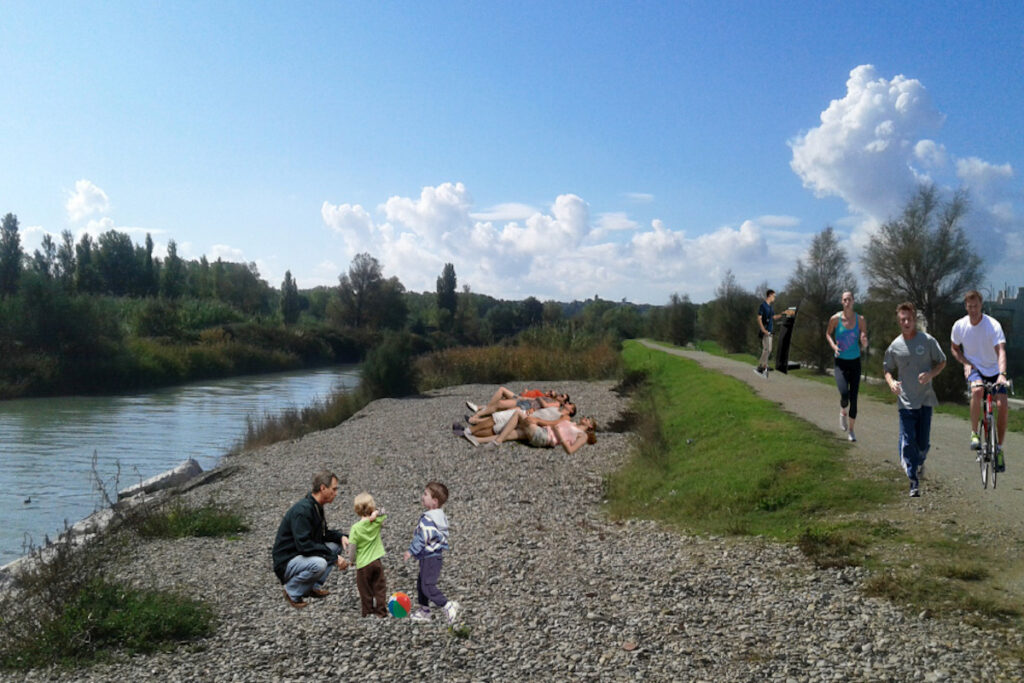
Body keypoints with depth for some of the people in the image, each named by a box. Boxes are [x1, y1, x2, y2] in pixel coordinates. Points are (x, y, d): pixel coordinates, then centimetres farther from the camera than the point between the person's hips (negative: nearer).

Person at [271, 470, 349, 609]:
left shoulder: (316, 507, 7)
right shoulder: (302, 510, -24)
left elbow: (323, 534, 19)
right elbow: (304, 544, -31)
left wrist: (341, 536, -2)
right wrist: (333, 557, -28)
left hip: (301, 556, 10)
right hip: (286, 562, -10)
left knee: (336, 545, 3)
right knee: (319, 564, -34)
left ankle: (315, 587, 6)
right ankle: (292, 592, -9)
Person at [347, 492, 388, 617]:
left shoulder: (355, 528, -16)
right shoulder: (377, 522, -8)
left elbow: (352, 549, -14)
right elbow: (383, 512, 13)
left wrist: (352, 559, 6)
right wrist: (375, 514, -8)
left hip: (363, 564, -3)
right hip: (376, 561, 3)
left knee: (365, 589, 13)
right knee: (379, 587, 14)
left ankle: (368, 611, 22)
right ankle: (381, 610, 18)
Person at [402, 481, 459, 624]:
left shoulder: (428, 519, -22)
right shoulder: (440, 516, 9)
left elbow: (422, 538, -25)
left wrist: (411, 551, -14)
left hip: (429, 557, -10)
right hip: (435, 555, 10)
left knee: (427, 586, -7)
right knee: (421, 583, 19)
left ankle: (447, 606, -9)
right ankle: (424, 611, 27)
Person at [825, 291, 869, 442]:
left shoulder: (861, 320, -4)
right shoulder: (835, 319, -6)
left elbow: (863, 347, 1)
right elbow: (828, 334, 12)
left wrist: (864, 342, -23)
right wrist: (833, 345, -7)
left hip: (855, 363, 2)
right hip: (840, 363, -1)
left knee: (854, 399, 3)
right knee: (844, 395, -21)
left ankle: (851, 430, 21)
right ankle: (843, 413, 15)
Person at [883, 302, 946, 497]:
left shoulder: (928, 340, -3)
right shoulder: (895, 346, 0)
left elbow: (942, 362, 8)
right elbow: (888, 369, 11)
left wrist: (930, 374, -12)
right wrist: (891, 383, -10)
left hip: (926, 399, 0)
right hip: (906, 401, 0)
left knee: (923, 442, 6)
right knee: (907, 443, -6)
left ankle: (920, 462, 41)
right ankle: (914, 482, 2)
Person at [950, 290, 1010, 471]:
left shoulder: (993, 325, -18)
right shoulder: (959, 325, -9)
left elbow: (1001, 351, -29)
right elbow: (954, 348, 8)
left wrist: (1002, 374, -44)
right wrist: (966, 363, -10)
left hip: (993, 369, 0)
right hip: (973, 368, 0)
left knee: (1002, 406, -15)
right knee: (977, 389, -34)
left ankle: (999, 448, 4)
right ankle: (974, 433, -19)